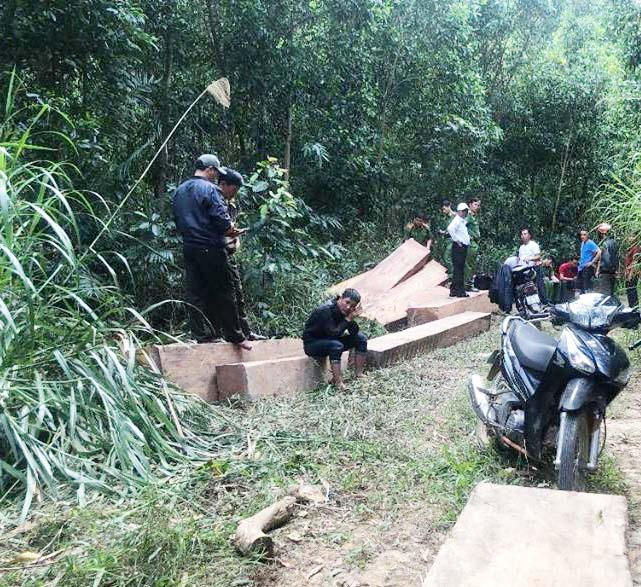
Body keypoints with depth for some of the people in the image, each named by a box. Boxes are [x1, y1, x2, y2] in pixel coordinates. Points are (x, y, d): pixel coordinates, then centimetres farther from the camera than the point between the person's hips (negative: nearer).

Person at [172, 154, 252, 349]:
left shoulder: (179, 191, 13)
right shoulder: (209, 188, -11)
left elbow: (178, 221, 18)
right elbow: (221, 219, -17)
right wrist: (230, 229, 1)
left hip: (189, 248, 7)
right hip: (211, 249, -7)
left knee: (195, 294, 9)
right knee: (224, 292, 2)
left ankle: (201, 336, 13)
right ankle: (234, 335, 9)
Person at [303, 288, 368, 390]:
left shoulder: (344, 311, -5)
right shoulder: (325, 310, -27)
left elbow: (354, 333, -7)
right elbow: (334, 333, -32)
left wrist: (351, 319, -23)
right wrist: (348, 319, -29)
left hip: (330, 340, 8)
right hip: (312, 343, -8)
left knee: (361, 338, -1)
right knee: (336, 345, -37)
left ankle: (358, 375, 1)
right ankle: (338, 383, -32)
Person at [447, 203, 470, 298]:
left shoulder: (463, 221, 20)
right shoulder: (457, 220, -10)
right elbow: (450, 229, -30)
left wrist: (468, 238, 23)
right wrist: (457, 240, -22)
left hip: (463, 247, 10)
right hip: (458, 247, -10)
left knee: (460, 270, 12)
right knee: (458, 270, -9)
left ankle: (454, 291, 17)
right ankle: (459, 291, -10)